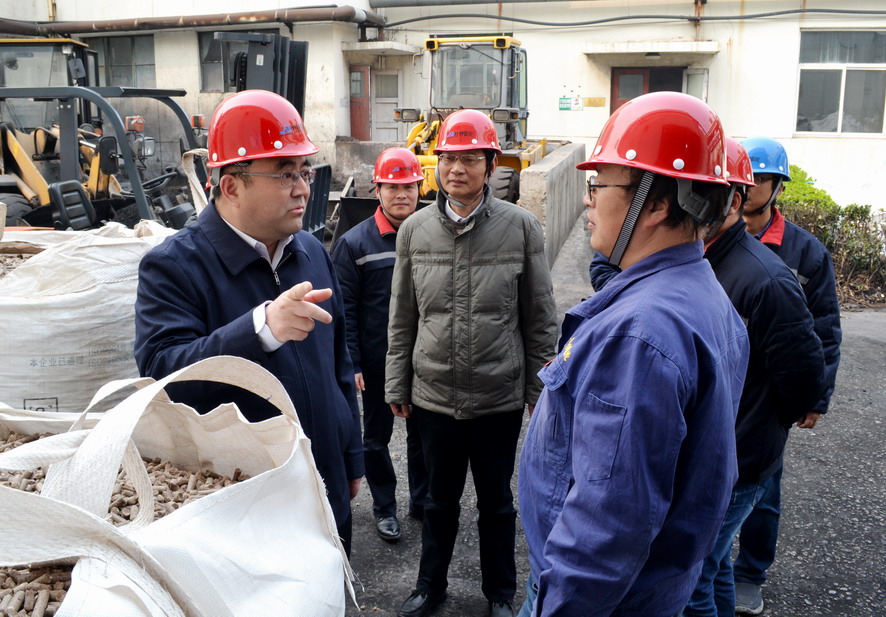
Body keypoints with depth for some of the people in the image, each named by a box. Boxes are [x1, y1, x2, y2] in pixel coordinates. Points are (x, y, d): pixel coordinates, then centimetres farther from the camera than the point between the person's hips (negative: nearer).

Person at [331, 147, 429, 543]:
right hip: (378, 362, -2)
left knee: (423, 434, 16)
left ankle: (423, 501, 35)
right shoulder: (355, 243, -6)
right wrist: (351, 364, -12)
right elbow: (344, 310, -7)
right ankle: (384, 507, 31)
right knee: (377, 437, 13)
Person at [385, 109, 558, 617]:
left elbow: (541, 318, -2)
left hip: (500, 398, -1)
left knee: (497, 501, 17)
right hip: (434, 395, 2)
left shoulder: (521, 227, -7)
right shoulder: (415, 229, 0)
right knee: (440, 499, 19)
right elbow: (402, 318, 6)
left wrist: (539, 389, 0)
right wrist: (397, 386, 7)